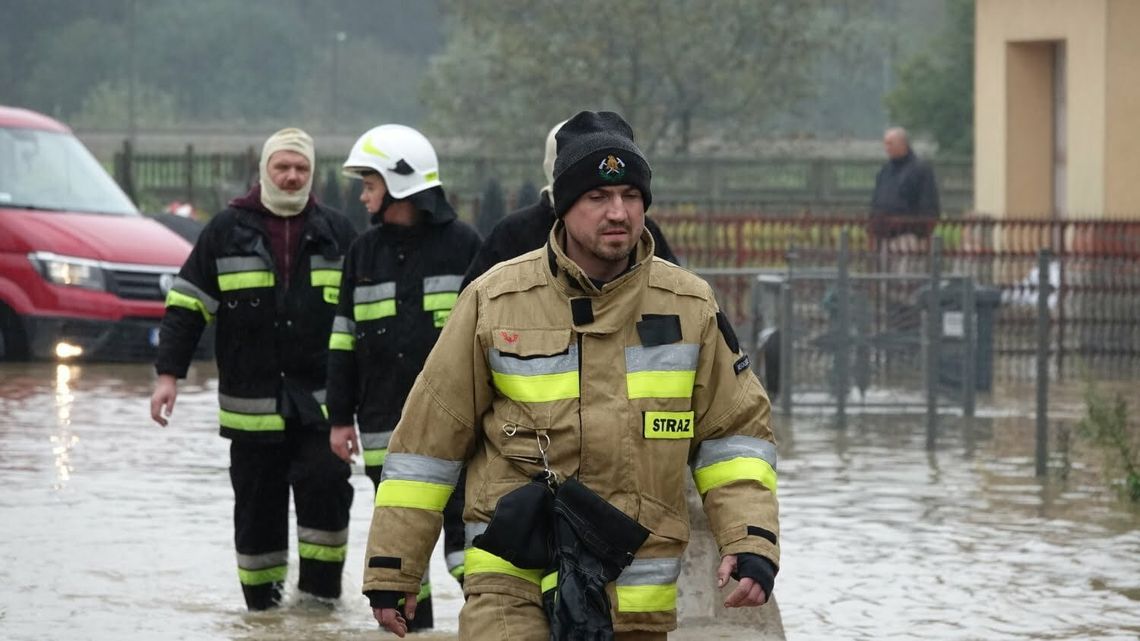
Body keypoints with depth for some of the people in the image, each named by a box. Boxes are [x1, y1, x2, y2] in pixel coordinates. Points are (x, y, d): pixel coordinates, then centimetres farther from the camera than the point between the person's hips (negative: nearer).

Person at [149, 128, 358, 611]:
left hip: (321, 399, 0)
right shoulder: (227, 230, 3)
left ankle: (320, 585, 0)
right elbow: (187, 305, 4)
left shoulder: (336, 232, 8)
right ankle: (262, 598, 14)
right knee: (258, 500, 4)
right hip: (252, 402, 0)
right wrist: (168, 374, -4)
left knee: (325, 482, -13)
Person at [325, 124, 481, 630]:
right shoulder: (365, 252, 10)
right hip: (386, 426, 5)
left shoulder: (461, 245, -2)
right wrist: (340, 417, 8)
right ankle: (411, 627, 17)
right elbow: (344, 341, 12)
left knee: (465, 526, -8)